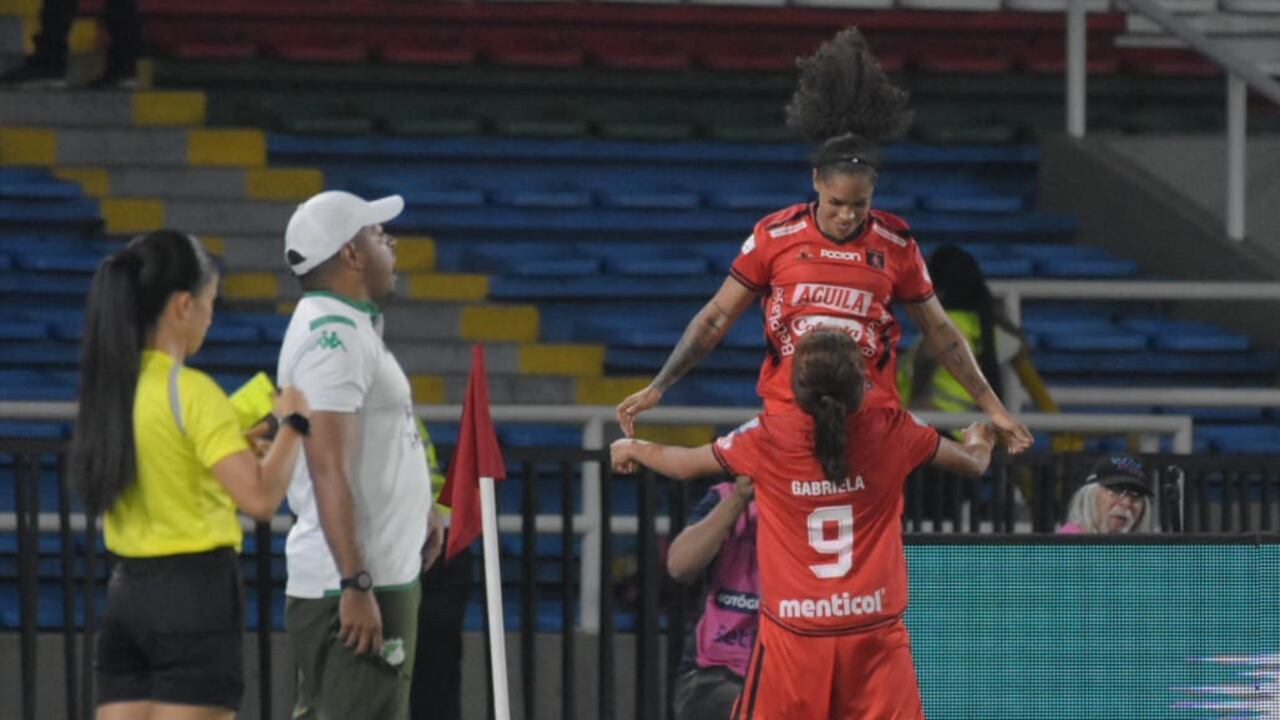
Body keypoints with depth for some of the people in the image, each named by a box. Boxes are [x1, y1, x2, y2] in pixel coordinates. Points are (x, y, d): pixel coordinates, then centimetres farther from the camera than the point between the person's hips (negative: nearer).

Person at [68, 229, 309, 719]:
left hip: (126, 591, 7)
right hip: (195, 593, -7)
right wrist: (293, 424, -8)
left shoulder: (109, 387, 7)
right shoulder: (191, 392, -16)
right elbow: (260, 497, -22)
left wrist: (231, 441, 22)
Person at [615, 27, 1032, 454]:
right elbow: (717, 317, 5)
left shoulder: (896, 243, 1)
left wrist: (991, 406, 12)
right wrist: (657, 388, 0)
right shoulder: (775, 237, -2)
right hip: (787, 415, -1)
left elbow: (938, 330, 12)